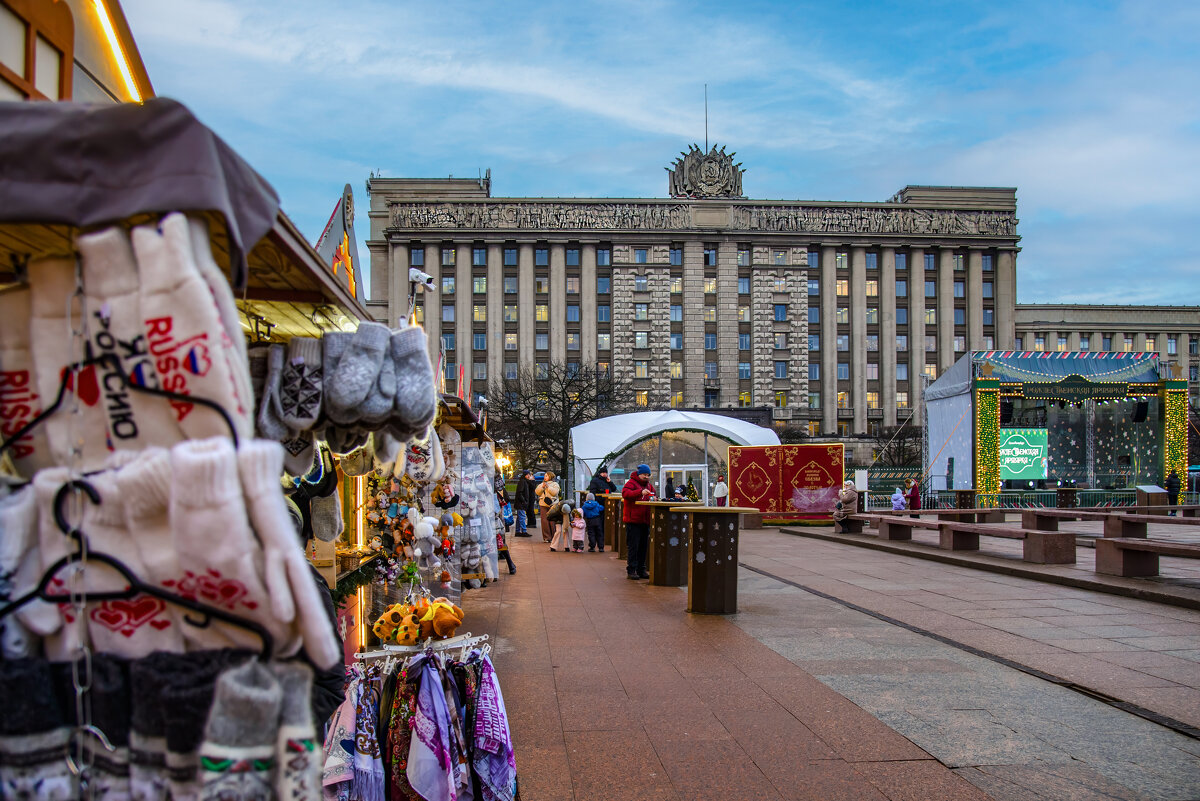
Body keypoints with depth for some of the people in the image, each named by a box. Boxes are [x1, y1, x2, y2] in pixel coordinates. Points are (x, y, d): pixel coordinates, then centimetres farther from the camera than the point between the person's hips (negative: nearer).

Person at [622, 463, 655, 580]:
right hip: (633, 520, -7)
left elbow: (653, 495, 26)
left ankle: (641, 570, 18)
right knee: (633, 546, -6)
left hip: (645, 521, 7)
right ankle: (631, 571, -1)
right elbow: (625, 493, -21)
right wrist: (640, 492, -32)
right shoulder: (631, 483, -5)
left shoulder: (649, 485, 18)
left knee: (643, 546, 11)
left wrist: (653, 498, 1)